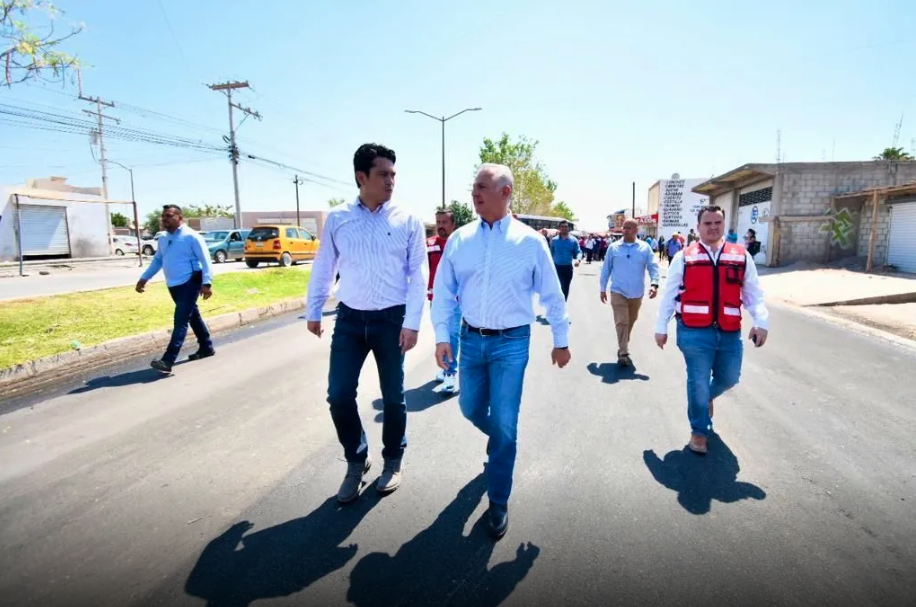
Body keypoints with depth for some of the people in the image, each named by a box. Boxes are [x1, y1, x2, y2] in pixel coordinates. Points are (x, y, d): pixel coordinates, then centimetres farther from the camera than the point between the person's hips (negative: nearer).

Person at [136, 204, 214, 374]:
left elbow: (205, 260, -15)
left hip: (190, 283, -8)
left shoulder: (191, 236, -11)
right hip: (173, 285, 8)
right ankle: (206, 347, 31)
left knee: (180, 321, -12)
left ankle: (168, 361, -17)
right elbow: (157, 260, 23)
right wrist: (144, 278, 15)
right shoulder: (163, 239, 13)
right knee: (193, 317, 17)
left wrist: (207, 283, -23)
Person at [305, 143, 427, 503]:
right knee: (338, 396, 3)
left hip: (392, 320, -1)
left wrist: (411, 322, -10)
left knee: (393, 396, 10)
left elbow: (419, 275, -5)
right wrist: (313, 311, 12)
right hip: (349, 319, 2)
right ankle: (356, 460, 28)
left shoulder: (408, 221, -4)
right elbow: (323, 268, 10)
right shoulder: (337, 219, 1)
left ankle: (392, 461, 34)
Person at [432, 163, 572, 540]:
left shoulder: (530, 241, -6)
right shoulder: (459, 240, 0)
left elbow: (551, 295, 1)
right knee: (471, 409, 16)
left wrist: (561, 340, 5)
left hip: (511, 342, -3)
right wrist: (442, 336, -4)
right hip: (471, 339, 3)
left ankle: (498, 503, 20)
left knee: (504, 425, 1)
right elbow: (443, 292, 3)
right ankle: (499, 440, 52)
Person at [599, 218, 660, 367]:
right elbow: (606, 269, 4)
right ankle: (623, 353, -6)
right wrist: (603, 288, 4)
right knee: (621, 322, -8)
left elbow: (653, 267, -4)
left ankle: (623, 346, 38)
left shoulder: (645, 248, -1)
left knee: (630, 321, 18)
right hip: (618, 292, -2)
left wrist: (654, 284, -21)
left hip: (637, 293, 2)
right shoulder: (614, 247, -1)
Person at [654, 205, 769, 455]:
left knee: (729, 378, 15)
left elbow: (754, 293, 6)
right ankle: (699, 431, 23)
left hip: (729, 333, 3)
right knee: (698, 382, 3)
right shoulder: (684, 257, 0)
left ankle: (707, 397, 49)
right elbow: (669, 294, 2)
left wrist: (761, 322, -6)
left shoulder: (741, 256, 6)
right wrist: (661, 327, 2)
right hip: (694, 332, -3)